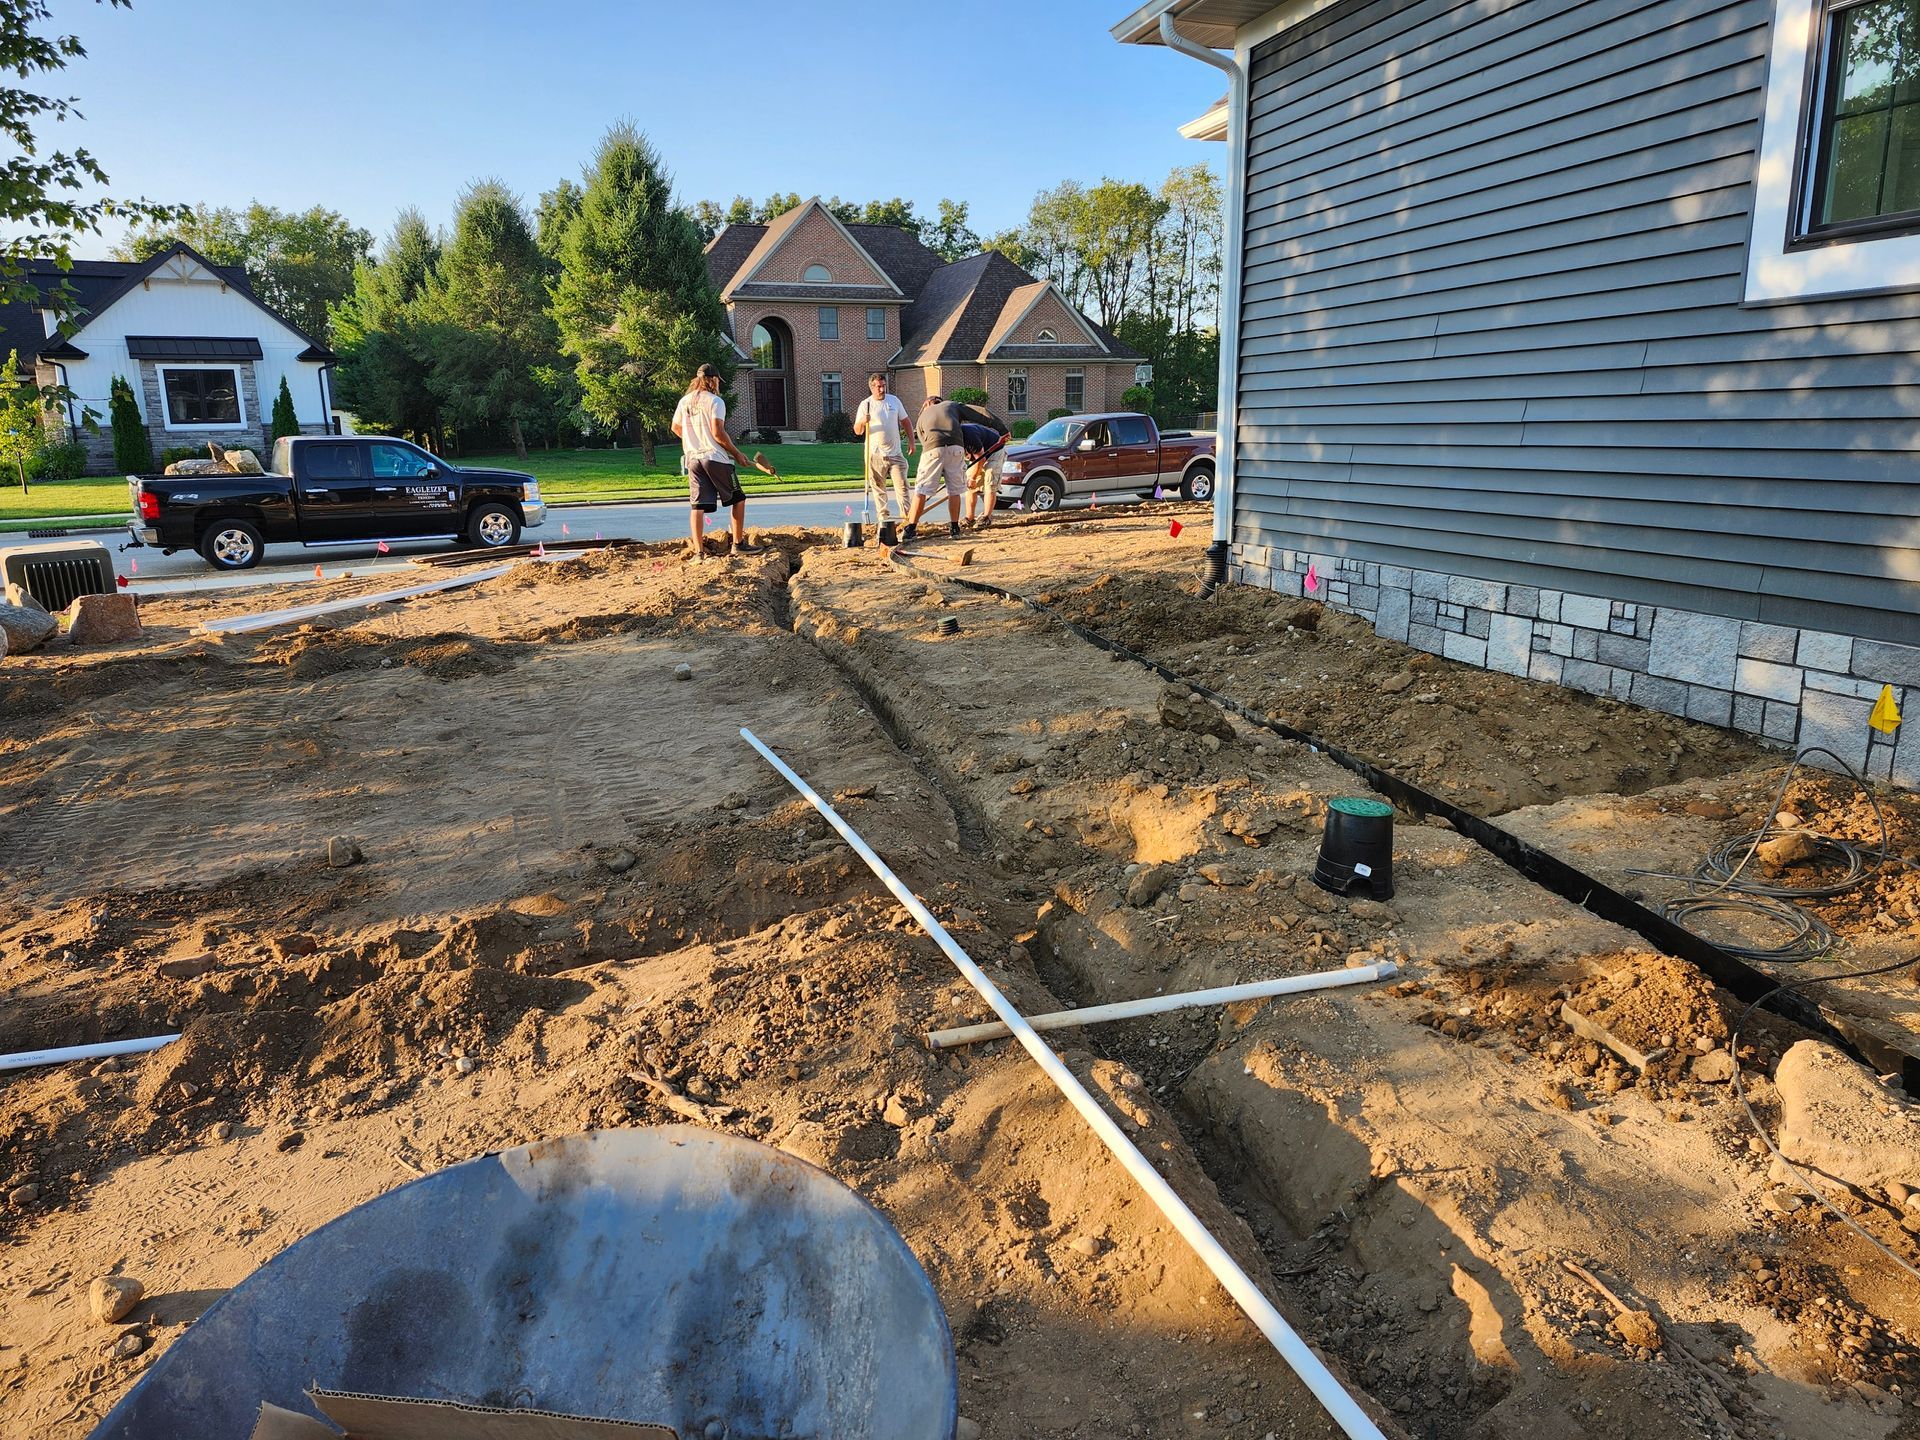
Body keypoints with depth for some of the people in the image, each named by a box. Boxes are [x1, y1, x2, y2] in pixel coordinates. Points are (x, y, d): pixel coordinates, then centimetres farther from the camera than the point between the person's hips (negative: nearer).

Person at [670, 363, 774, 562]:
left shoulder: (684, 401, 11)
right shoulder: (714, 401, -8)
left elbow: (676, 428, 21)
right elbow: (718, 432, -16)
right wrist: (737, 454, -8)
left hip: (692, 458, 5)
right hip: (715, 457, -5)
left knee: (697, 506, 2)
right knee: (738, 499, 10)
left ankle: (698, 551, -3)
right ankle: (738, 544, 10)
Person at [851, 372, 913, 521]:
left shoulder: (894, 400, 8)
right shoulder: (865, 405, -2)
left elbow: (904, 421, 16)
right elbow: (857, 431, -4)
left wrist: (911, 441, 10)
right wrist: (862, 422, -25)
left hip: (895, 452, 2)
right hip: (875, 454, -2)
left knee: (901, 484, -2)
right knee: (878, 486, 1)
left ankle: (905, 512, 3)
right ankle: (883, 514, 7)